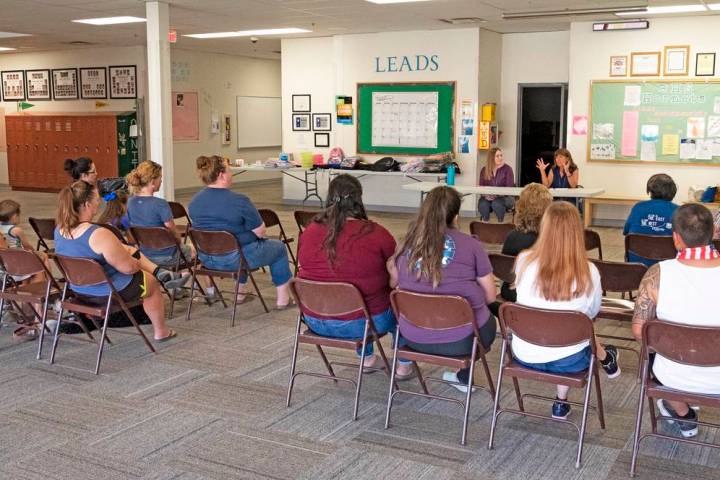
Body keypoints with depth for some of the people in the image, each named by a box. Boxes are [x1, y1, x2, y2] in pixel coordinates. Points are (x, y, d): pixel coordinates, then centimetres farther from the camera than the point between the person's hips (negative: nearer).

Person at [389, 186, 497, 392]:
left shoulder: (407, 245, -1)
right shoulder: (471, 245, -9)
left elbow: (394, 284, 12)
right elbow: (490, 296, -3)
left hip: (414, 338, 4)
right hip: (461, 338, -3)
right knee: (488, 322, 30)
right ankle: (463, 377, 24)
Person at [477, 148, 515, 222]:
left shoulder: (507, 169, -2)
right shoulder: (484, 170, 8)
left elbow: (510, 188, -8)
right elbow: (481, 186, 7)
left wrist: (497, 195, -22)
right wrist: (485, 195, -16)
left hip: (504, 197, -2)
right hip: (488, 197, 2)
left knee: (497, 203, -34)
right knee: (482, 203, -30)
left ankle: (500, 223, -15)